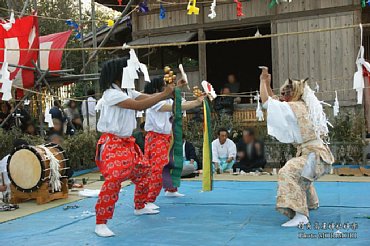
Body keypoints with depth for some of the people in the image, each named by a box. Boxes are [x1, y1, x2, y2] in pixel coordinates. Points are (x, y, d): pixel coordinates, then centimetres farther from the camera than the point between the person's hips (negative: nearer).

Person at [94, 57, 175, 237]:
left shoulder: (128, 92, 9)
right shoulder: (111, 94, -19)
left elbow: (148, 98, 3)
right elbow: (139, 106, -28)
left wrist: (168, 92, -9)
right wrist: (164, 94, -23)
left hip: (127, 142, 10)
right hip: (112, 143, -10)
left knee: (142, 172, 20)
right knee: (114, 180, -21)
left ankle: (140, 207, 41)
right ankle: (100, 223, -11)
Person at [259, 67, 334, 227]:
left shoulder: (295, 107, -14)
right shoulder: (301, 106, 12)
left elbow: (266, 101, -14)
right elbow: (276, 103, 24)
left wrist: (263, 81, -2)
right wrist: (267, 84, 22)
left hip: (314, 155, -11)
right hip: (316, 154, 11)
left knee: (288, 173, -29)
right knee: (301, 175, 36)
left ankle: (300, 215, -35)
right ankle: (312, 203, 56)